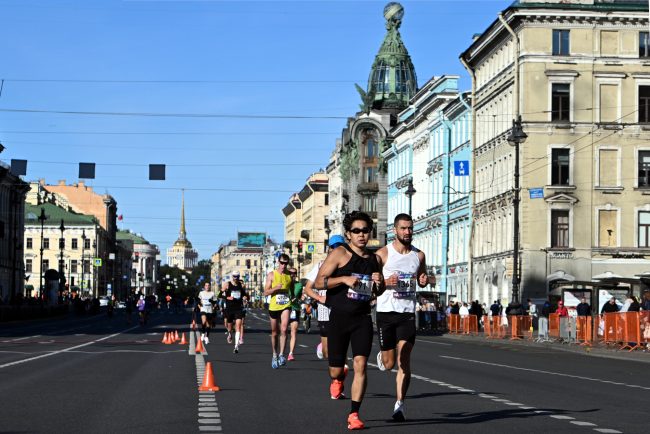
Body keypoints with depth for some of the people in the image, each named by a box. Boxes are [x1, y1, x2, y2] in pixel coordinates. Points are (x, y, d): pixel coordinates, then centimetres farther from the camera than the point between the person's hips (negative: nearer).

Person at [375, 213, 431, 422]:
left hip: (408, 313, 2)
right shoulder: (383, 254, -3)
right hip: (386, 311, -2)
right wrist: (386, 282, -20)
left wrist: (424, 281, -2)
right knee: (388, 364, 5)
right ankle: (381, 357, 41)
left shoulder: (419, 255, 8)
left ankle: (399, 404, -3)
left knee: (404, 361, -8)